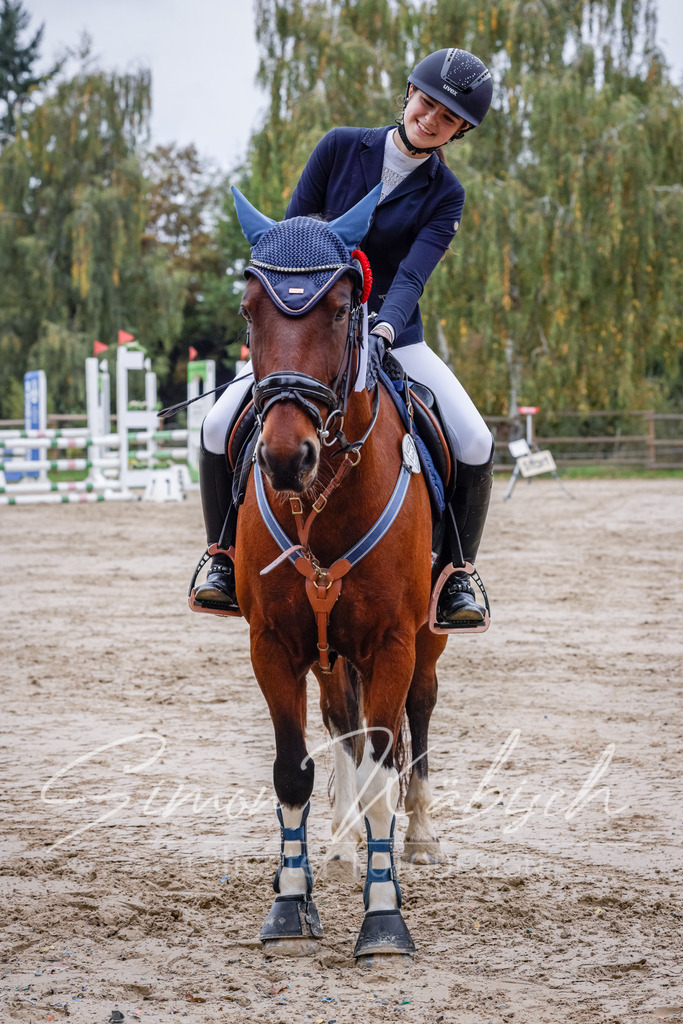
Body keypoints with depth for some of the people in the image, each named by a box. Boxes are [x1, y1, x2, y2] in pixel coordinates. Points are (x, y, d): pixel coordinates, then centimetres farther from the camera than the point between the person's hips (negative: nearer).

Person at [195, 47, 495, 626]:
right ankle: (224, 562, 2)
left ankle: (456, 576, -1)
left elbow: (412, 275, -17)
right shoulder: (341, 148, -2)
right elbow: (289, 233, 1)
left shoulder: (445, 195, -4)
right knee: (219, 427, -19)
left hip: (395, 336, 0)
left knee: (476, 444, -21)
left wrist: (380, 335, -36)